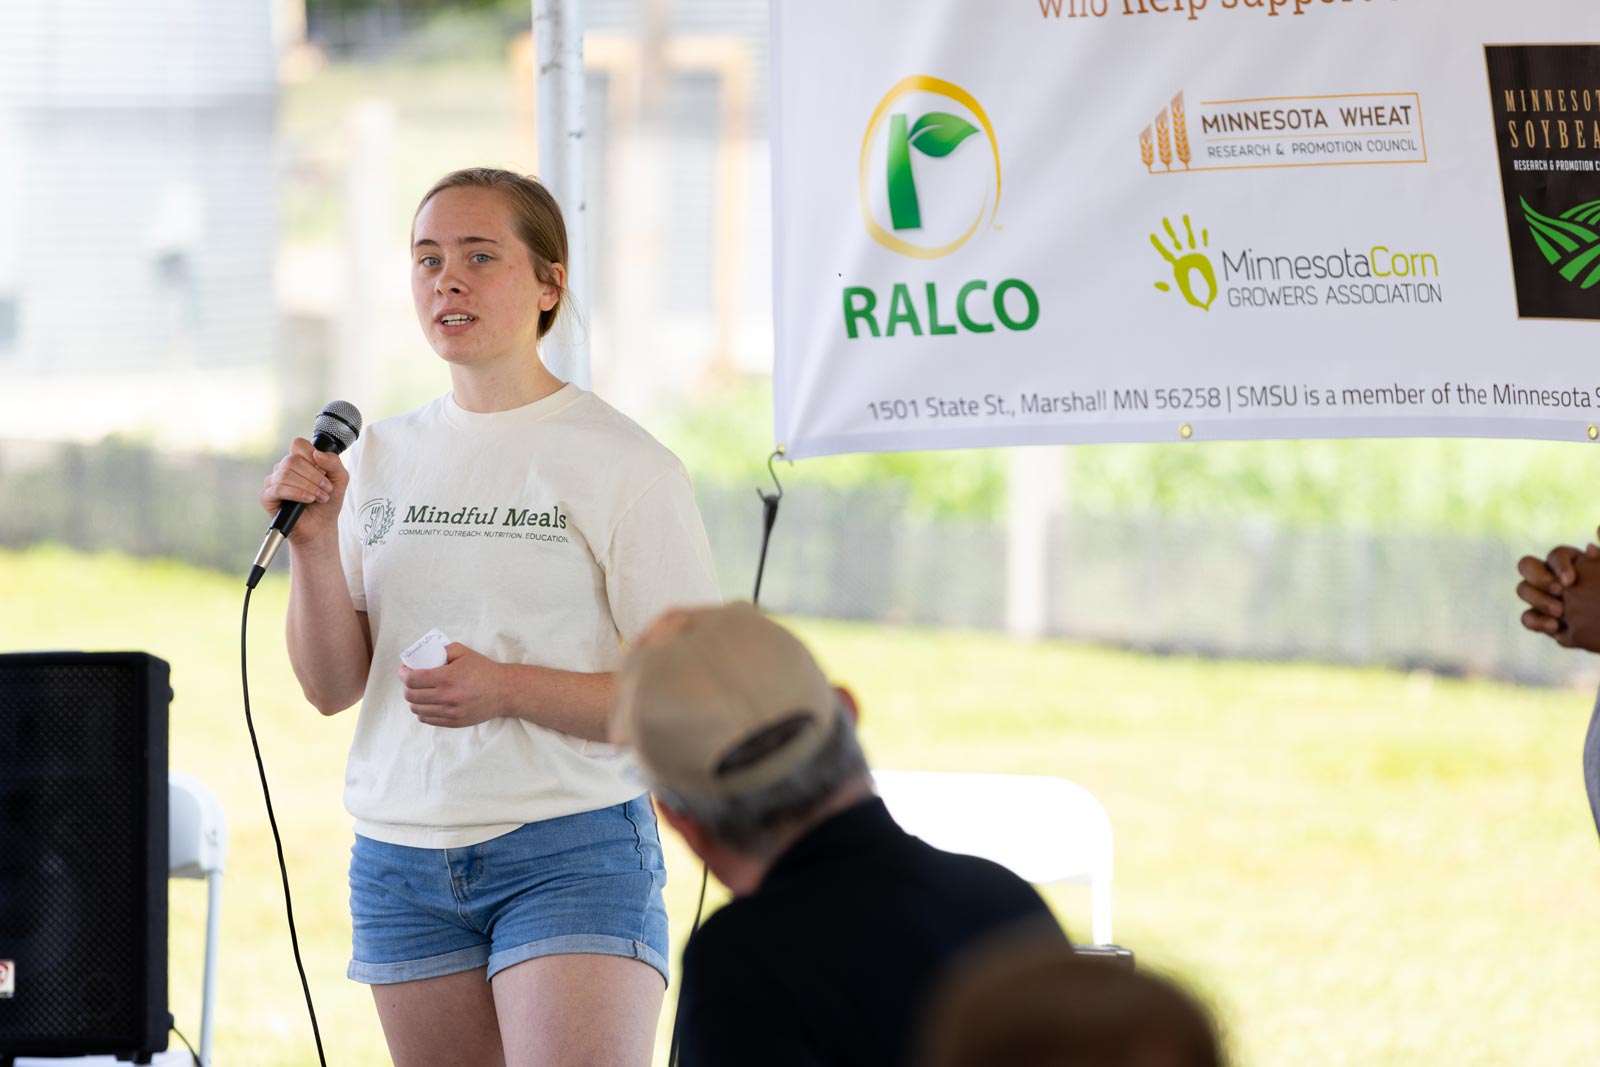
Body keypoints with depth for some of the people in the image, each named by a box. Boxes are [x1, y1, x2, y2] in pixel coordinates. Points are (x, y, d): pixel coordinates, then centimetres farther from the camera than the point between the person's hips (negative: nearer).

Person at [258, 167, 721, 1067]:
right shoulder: (381, 459, 10)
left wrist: (507, 690, -19)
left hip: (573, 851, -5)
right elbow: (333, 687, 9)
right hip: (402, 853, 5)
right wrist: (315, 545, -7)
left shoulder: (623, 465, -5)